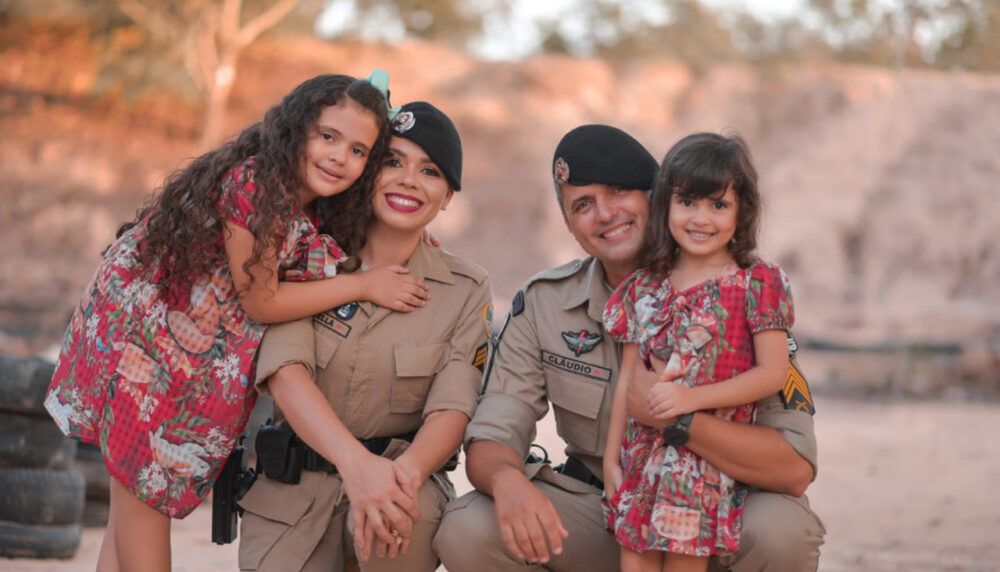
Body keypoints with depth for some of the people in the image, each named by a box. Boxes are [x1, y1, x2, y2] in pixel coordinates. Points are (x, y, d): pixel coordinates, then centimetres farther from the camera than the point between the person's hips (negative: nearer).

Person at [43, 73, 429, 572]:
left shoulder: (323, 215, -1)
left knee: (138, 495, 12)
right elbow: (260, 301, -24)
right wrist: (363, 285, -20)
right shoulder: (251, 186, -27)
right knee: (140, 489, 0)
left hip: (205, 359, 8)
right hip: (142, 332, -8)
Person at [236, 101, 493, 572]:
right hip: (292, 489, 1)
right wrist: (355, 461, -34)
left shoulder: (466, 291, 3)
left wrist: (406, 471, -32)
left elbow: (452, 408, -8)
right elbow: (284, 370, -16)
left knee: (404, 515, -35)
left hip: (401, 469, 0)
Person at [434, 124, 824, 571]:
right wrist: (506, 479, -33)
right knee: (465, 531, -24)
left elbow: (796, 470, -22)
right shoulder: (543, 304, -2)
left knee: (784, 530, -36)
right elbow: (489, 442, -8)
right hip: (596, 509, 3)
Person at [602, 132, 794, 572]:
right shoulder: (642, 288, 9)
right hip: (642, 460, 4)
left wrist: (692, 397, -17)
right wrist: (611, 457, 9)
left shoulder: (757, 284, -4)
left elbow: (773, 373, -9)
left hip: (709, 462, -4)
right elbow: (627, 380, 12)